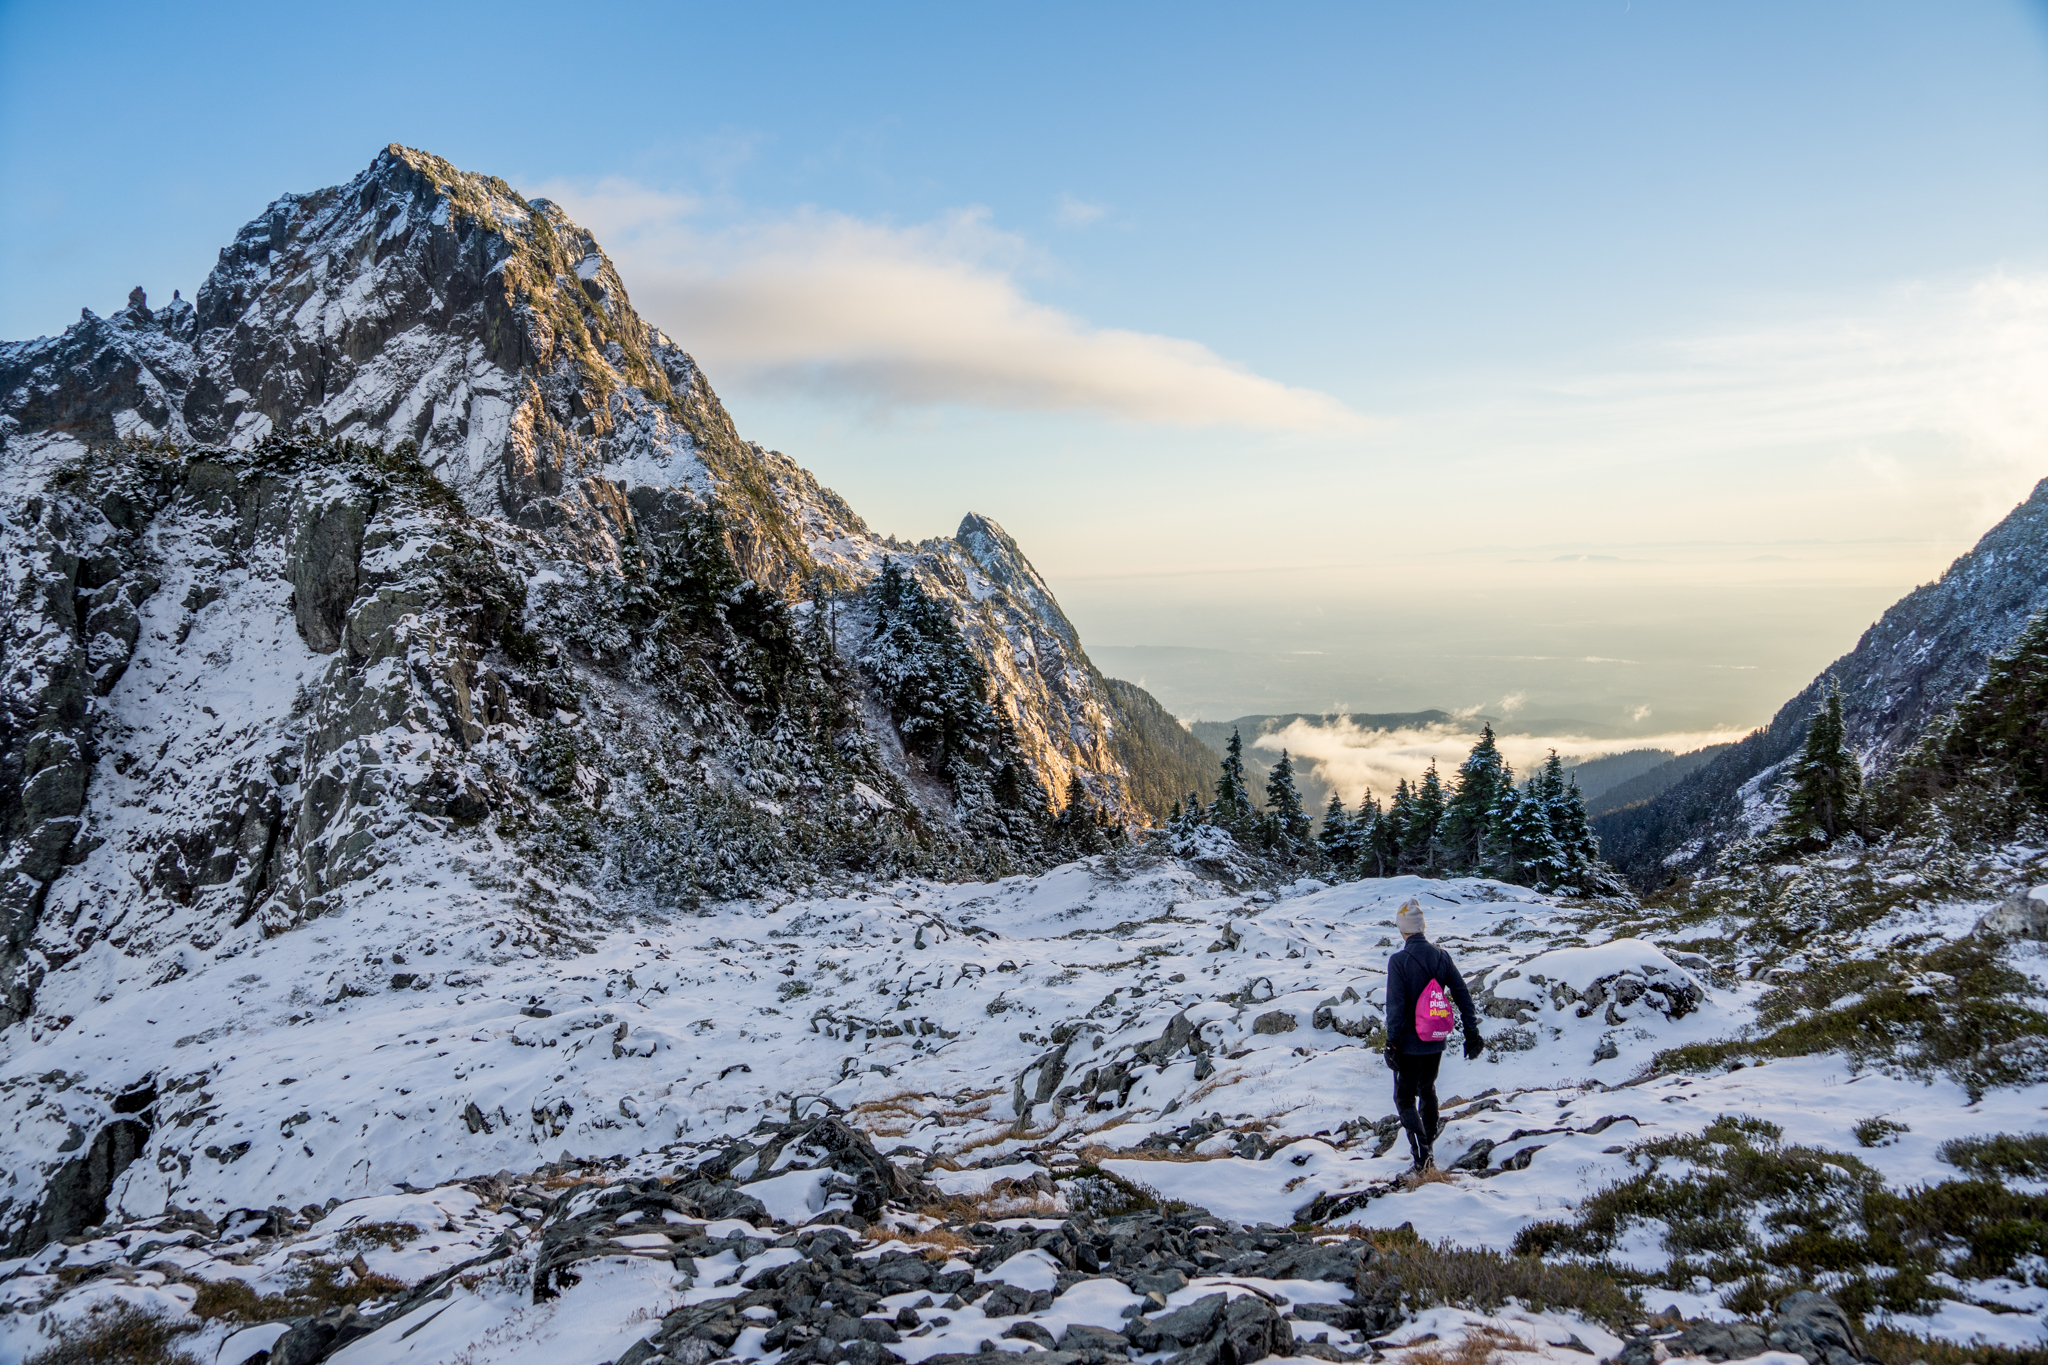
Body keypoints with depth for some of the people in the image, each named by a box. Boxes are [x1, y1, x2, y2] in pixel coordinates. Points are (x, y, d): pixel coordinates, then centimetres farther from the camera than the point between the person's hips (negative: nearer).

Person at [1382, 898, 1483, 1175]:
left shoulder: (1398, 961, -17)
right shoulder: (1441, 956, -2)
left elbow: (1395, 1005, -18)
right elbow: (1462, 994, 1)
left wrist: (1391, 1041, -10)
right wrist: (1472, 1032, 8)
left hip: (1409, 1043, -5)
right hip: (1436, 1041, 5)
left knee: (1404, 1098, 6)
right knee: (1427, 1090, 25)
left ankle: (1422, 1154, -10)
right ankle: (1429, 1143, 34)